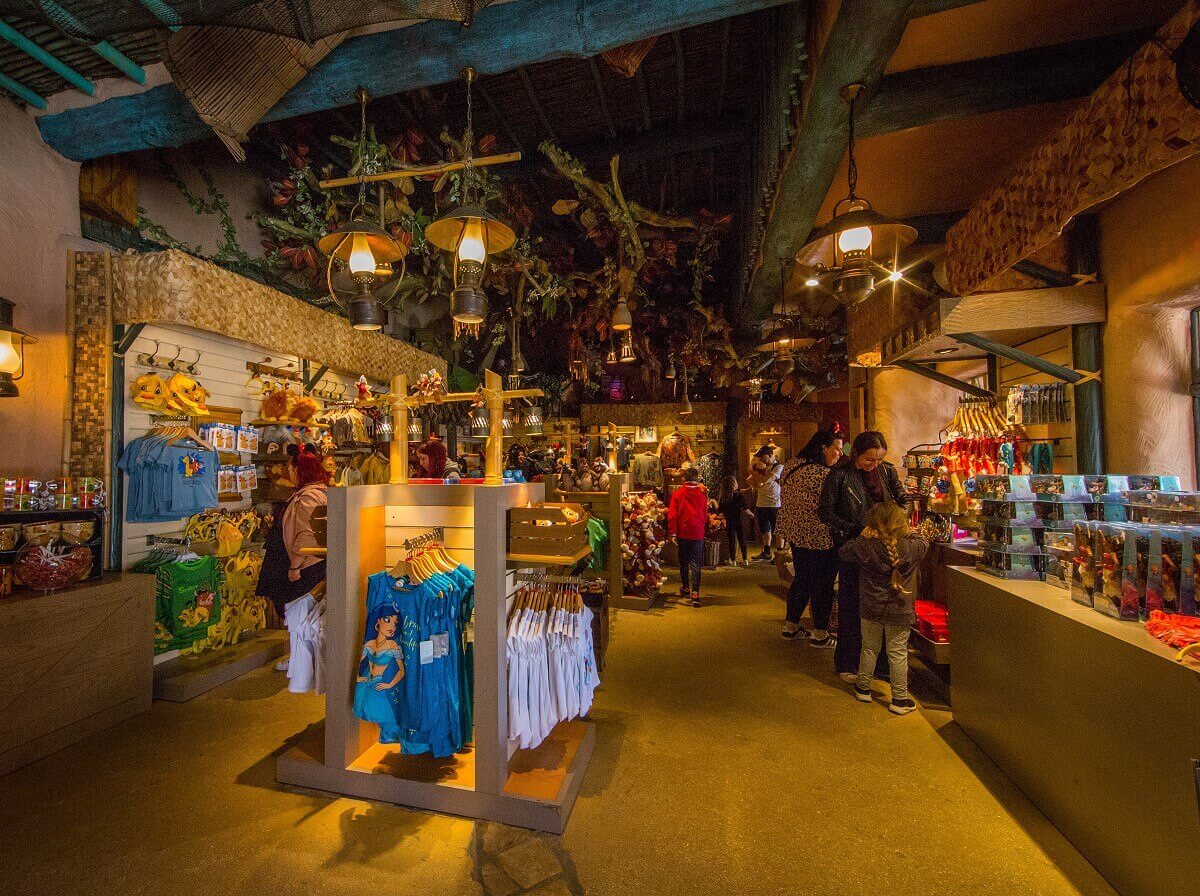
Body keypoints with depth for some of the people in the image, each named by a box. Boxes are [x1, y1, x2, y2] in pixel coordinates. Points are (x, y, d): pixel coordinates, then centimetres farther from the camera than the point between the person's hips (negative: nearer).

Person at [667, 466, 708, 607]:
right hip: (698, 533, 0)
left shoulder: (678, 493, -6)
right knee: (696, 563, 2)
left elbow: (672, 514, -9)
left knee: (683, 561, 16)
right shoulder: (702, 494, -1)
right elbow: (705, 515, 8)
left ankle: (685, 588, 28)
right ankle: (695, 593, -7)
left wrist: (673, 533, -4)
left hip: (682, 533, 0)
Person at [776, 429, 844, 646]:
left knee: (801, 579, 20)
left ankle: (791, 625, 30)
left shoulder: (790, 467, 5)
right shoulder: (823, 474, -22)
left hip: (796, 534, 8)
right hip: (819, 538, -8)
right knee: (823, 585, 8)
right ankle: (820, 633, 21)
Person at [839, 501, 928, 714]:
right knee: (898, 653, 12)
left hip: (871, 609, 0)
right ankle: (900, 699, 22)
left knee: (870, 648, 16)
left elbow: (843, 551, -1)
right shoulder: (913, 547, -12)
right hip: (899, 611, 0)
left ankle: (863, 688, 32)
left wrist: (863, 536, 4)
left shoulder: (864, 546, -17)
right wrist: (905, 532, 18)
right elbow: (924, 542, 11)